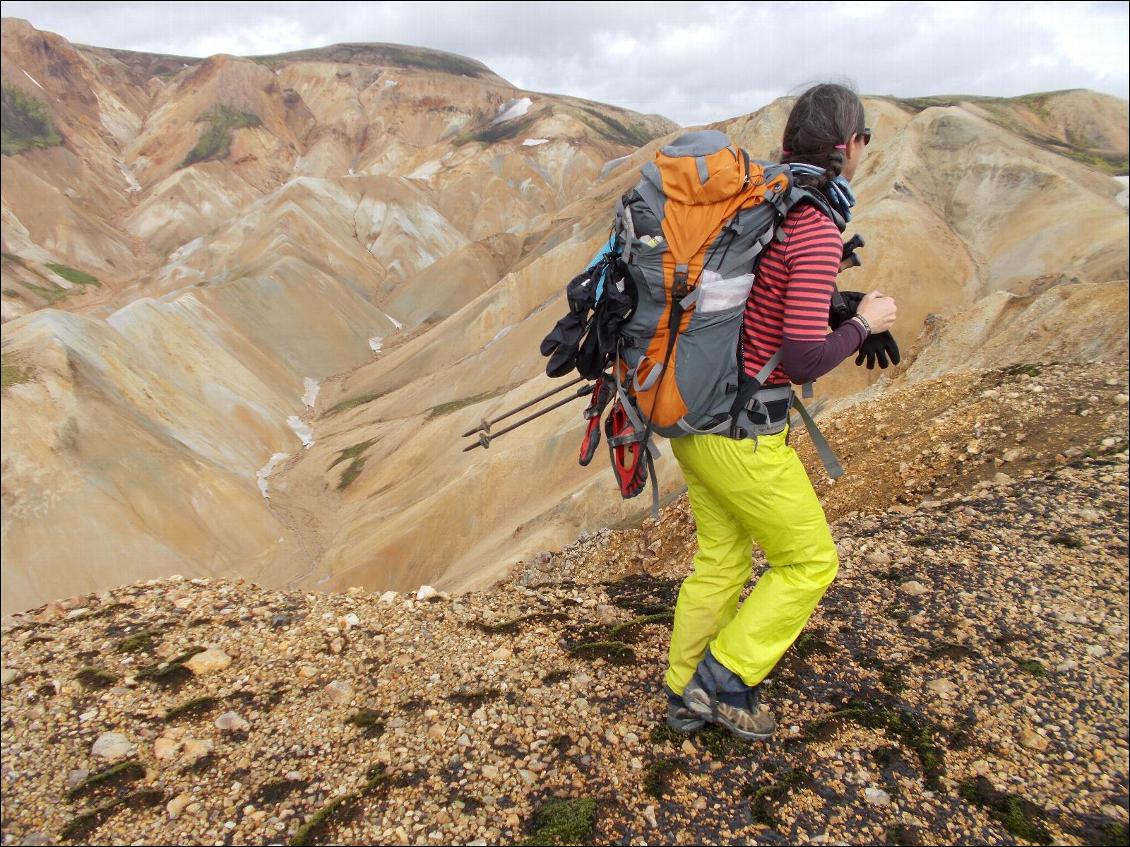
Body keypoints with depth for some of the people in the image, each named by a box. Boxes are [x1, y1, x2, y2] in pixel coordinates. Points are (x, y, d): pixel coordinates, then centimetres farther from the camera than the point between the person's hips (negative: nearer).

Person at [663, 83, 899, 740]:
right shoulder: (816, 231, -19)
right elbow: (803, 362, -24)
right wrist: (865, 323, -7)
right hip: (741, 433, -8)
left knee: (721, 558, 21)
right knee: (809, 561, 13)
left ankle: (686, 694, 36)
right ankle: (725, 678, 21)